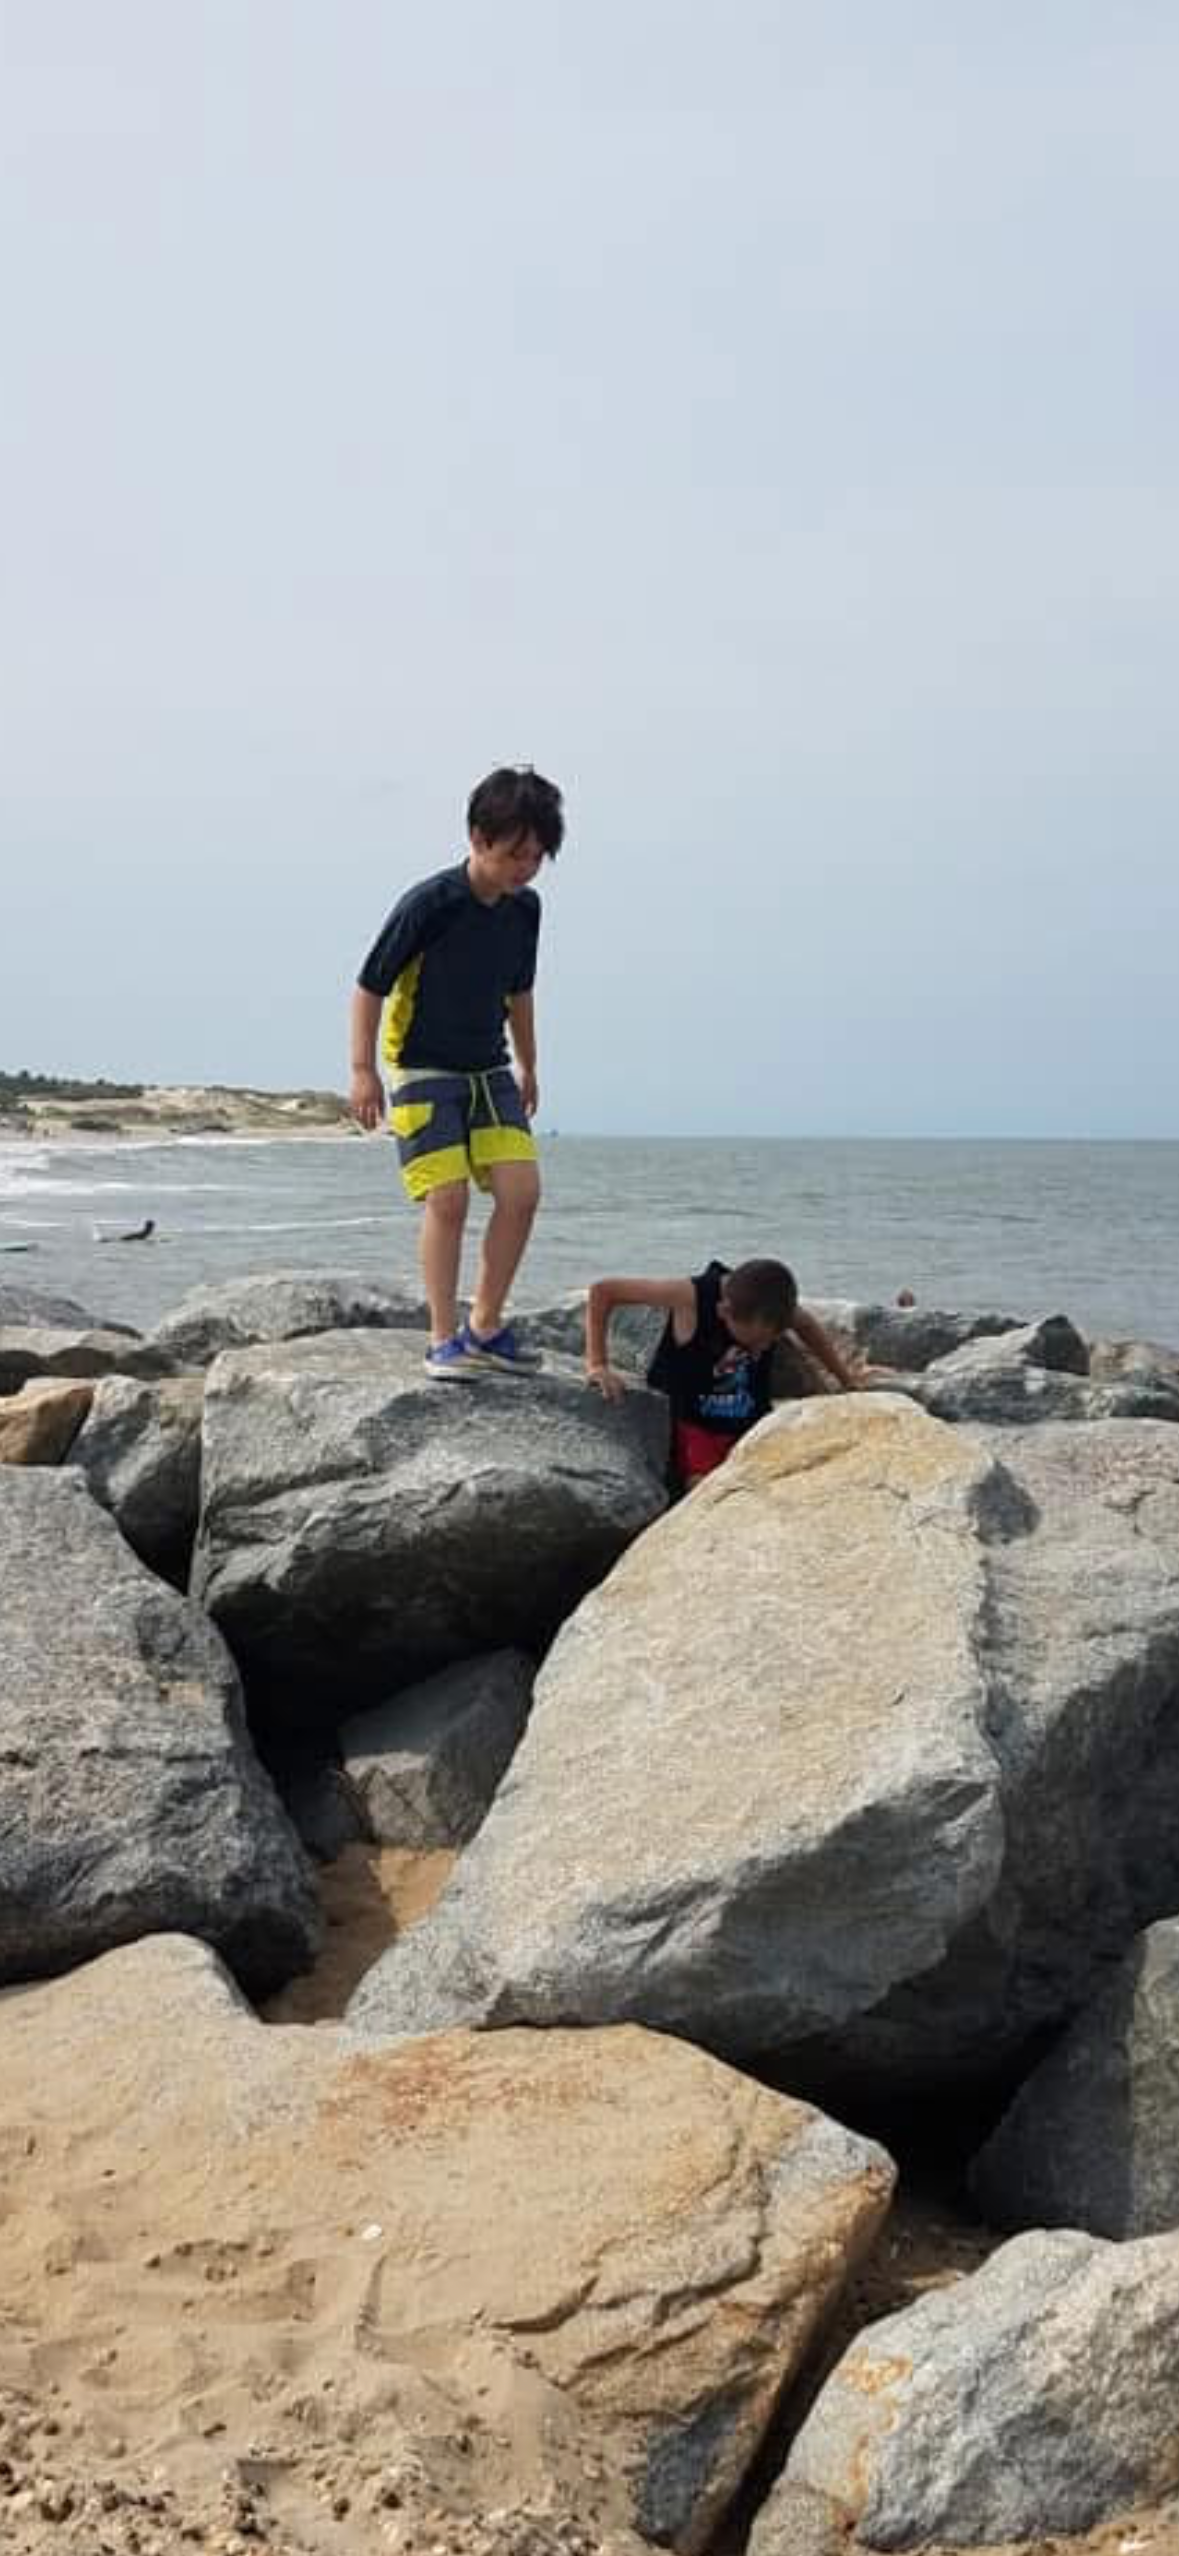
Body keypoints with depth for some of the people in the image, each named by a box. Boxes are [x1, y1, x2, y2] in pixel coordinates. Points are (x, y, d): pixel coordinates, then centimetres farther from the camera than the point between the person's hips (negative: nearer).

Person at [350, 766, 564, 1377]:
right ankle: (443, 1339, -2)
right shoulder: (428, 904, -18)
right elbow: (370, 985, -10)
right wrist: (363, 1070, -12)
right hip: (424, 1073, -6)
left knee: (521, 1190, -6)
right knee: (448, 1199, -13)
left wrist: (527, 1066, 24)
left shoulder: (524, 908, 1)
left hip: (490, 1072, 6)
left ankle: (485, 1326, 8)